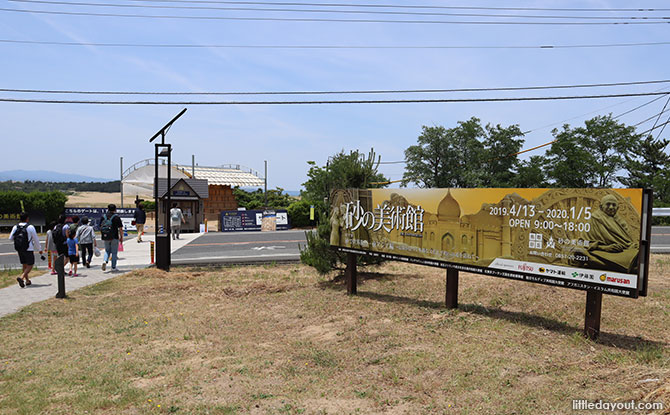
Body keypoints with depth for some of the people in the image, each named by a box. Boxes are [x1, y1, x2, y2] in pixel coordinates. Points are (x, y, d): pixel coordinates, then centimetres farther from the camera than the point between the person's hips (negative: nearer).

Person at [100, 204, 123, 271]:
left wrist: (102, 236, 18)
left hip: (106, 237, 3)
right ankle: (113, 267, 10)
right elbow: (120, 228, -9)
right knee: (114, 252, 7)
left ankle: (105, 261, -6)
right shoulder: (117, 217, -8)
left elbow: (100, 227, 8)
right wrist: (121, 237, -1)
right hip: (114, 238, -3)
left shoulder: (103, 216, 4)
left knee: (107, 251, 19)